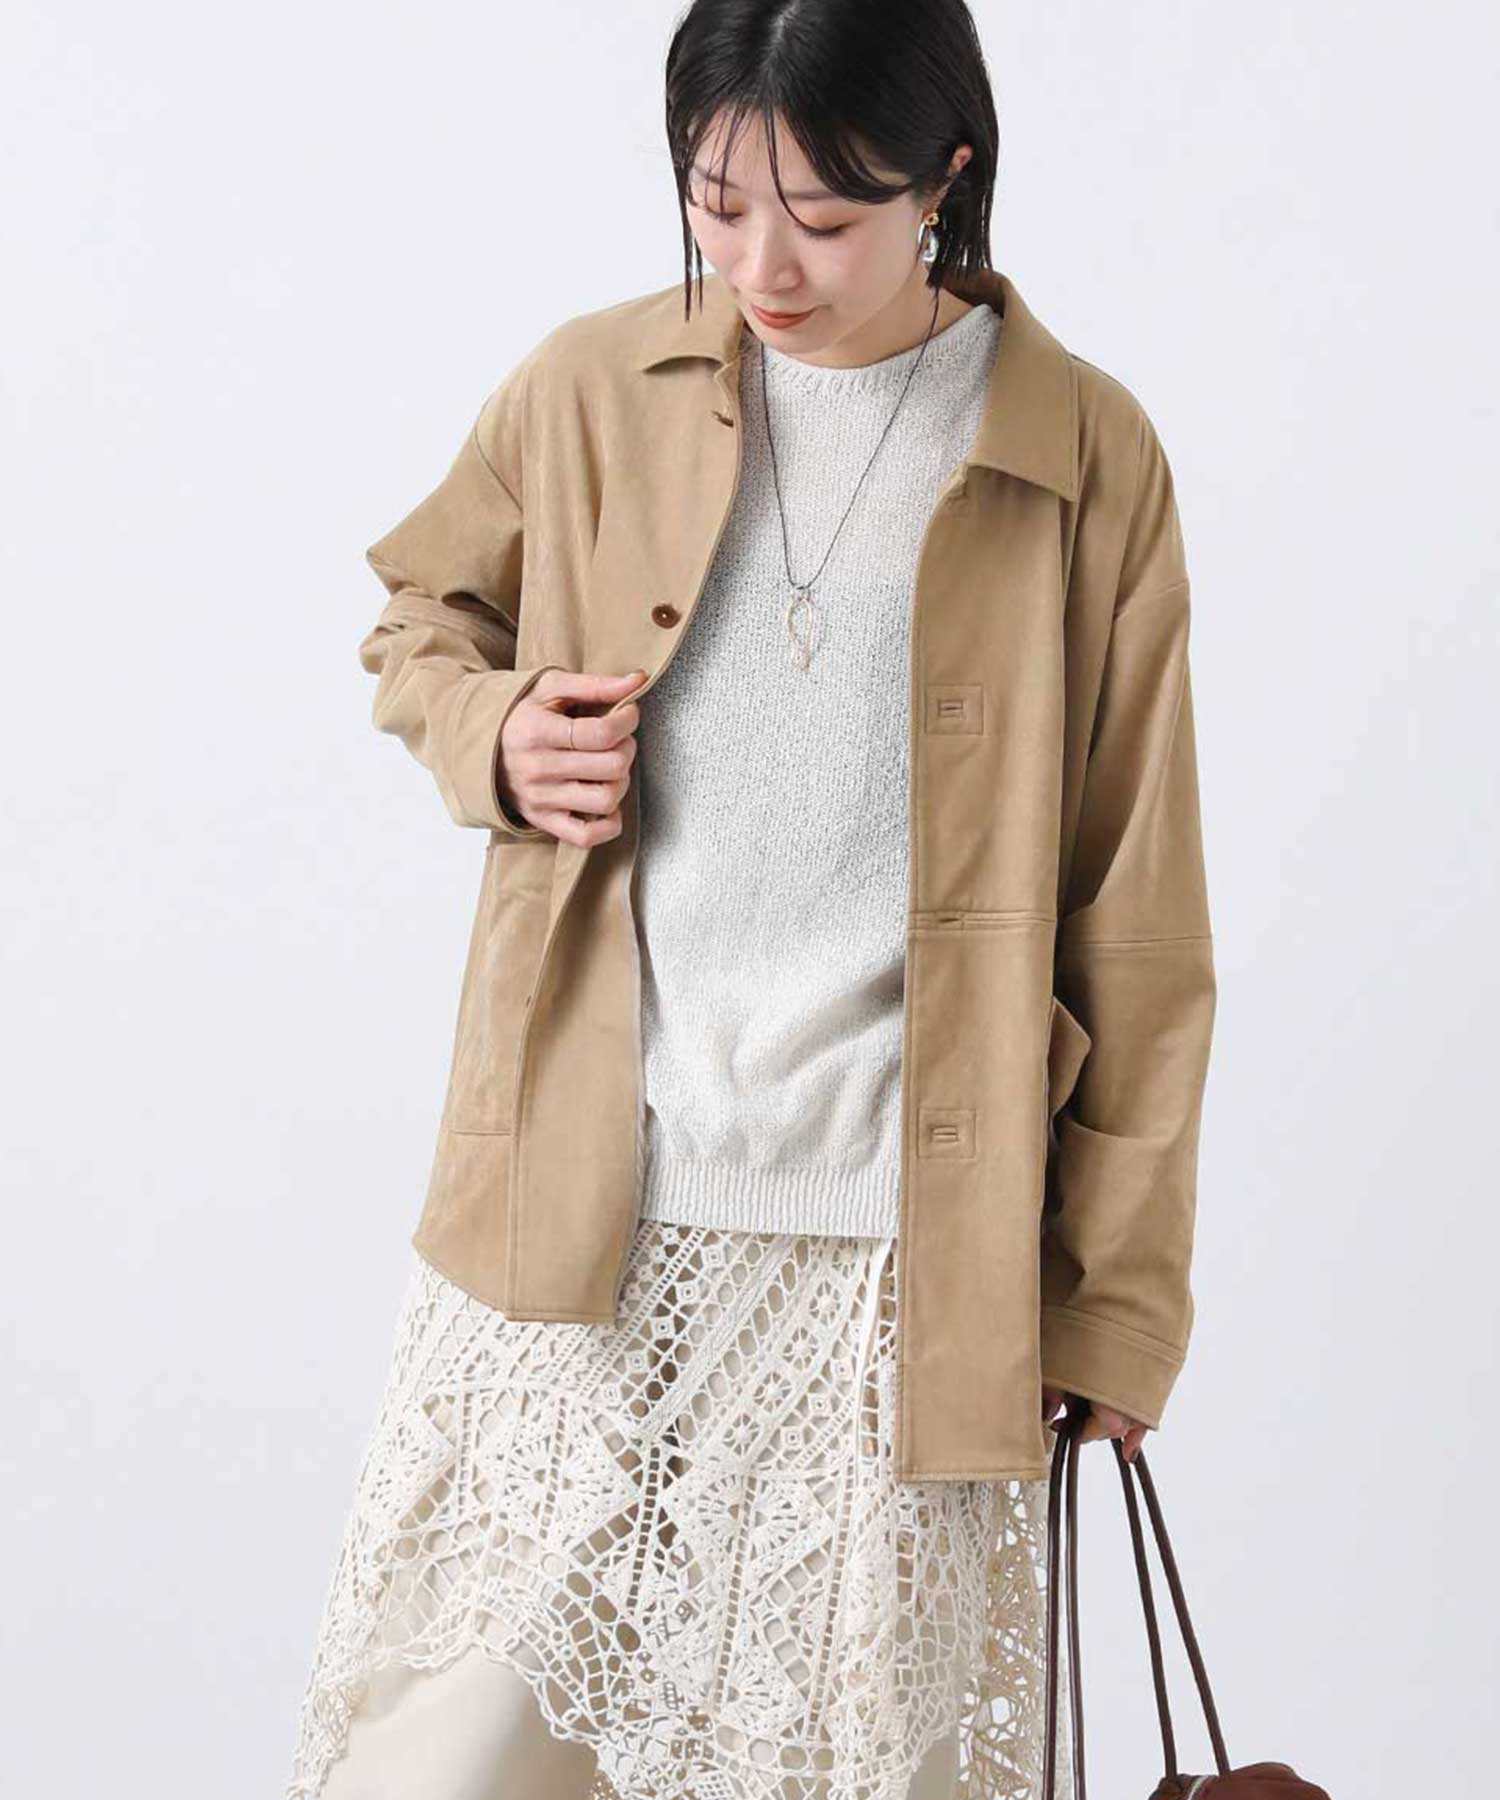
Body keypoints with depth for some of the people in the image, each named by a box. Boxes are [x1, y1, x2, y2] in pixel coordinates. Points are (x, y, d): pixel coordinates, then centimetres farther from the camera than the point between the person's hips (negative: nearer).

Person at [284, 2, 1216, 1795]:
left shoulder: (1082, 459, -1)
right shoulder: (590, 389, 3)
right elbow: (422, 615, 21)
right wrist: (490, 739, -2)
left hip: (893, 1255, -1)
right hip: (570, 1230, 2)